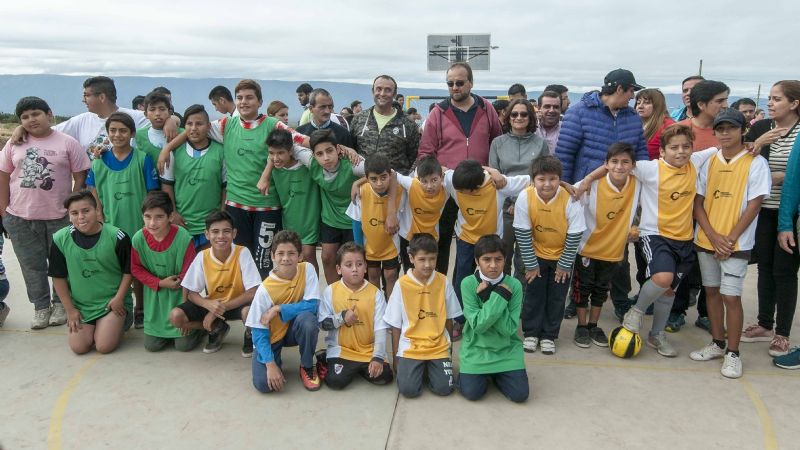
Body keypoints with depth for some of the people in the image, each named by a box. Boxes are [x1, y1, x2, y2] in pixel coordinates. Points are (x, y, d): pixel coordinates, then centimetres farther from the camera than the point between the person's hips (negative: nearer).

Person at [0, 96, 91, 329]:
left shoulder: (67, 143, -3)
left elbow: (80, 178, -2)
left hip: (59, 216, -2)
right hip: (21, 217, 2)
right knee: (32, 265, 10)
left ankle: (60, 304, 25)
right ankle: (41, 306, 23)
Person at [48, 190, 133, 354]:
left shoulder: (117, 237, -14)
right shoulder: (60, 239, -6)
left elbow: (128, 271, -4)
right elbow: (58, 277, 2)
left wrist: (119, 298, -12)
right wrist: (70, 310, 1)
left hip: (112, 302, -3)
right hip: (80, 305, 3)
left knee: (104, 346, -14)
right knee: (79, 347, -8)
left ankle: (122, 321, 17)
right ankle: (92, 327, 23)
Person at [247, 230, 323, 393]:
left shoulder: (307, 269, -16)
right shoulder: (265, 289, -21)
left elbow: (313, 305, -20)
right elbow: (259, 332, -17)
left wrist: (278, 309, -26)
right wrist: (270, 364, -27)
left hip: (295, 329, 2)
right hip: (272, 336, -1)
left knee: (307, 319, -34)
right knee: (263, 384, -22)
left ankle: (307, 366, -7)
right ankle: (276, 362, 15)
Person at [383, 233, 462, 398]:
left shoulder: (443, 282, -3)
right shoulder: (402, 284, -7)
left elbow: (449, 319, 9)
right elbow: (395, 325, 0)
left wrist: (449, 346, 13)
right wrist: (395, 356, 3)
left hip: (439, 347, 1)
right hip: (410, 347, -1)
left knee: (444, 388, -15)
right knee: (408, 390, -18)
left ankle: (429, 368, 15)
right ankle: (419, 368, 13)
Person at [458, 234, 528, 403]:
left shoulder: (514, 285, -13)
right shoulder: (468, 284, -15)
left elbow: (508, 329, -17)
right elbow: (478, 325, -21)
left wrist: (488, 297, -24)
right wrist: (498, 298, -29)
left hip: (506, 348, 1)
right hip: (476, 348, -1)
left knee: (520, 394, -8)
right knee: (471, 392, -11)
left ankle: (496, 374, 21)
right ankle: (484, 374, 21)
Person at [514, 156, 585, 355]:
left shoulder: (570, 199, -28)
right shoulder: (525, 197, -25)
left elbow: (574, 235, -17)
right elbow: (522, 233, -15)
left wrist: (565, 264, -11)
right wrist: (531, 264, -10)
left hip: (562, 256, 0)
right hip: (537, 254, 1)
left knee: (557, 297, 6)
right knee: (534, 294, 6)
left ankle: (549, 336, 23)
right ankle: (531, 333, 23)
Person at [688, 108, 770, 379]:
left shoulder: (756, 163, -5)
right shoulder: (708, 162, 5)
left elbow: (753, 206, -8)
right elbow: (698, 203, 4)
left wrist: (730, 239, -12)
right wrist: (713, 236, -8)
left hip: (736, 244, -4)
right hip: (706, 241, 4)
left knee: (731, 296, -5)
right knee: (711, 291, 12)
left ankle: (733, 353, 9)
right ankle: (717, 344, 27)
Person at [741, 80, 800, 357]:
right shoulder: (760, 128, 4)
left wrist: (778, 177, -17)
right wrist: (759, 143, -17)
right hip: (763, 211, 3)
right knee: (765, 267, 11)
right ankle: (765, 325, 25)